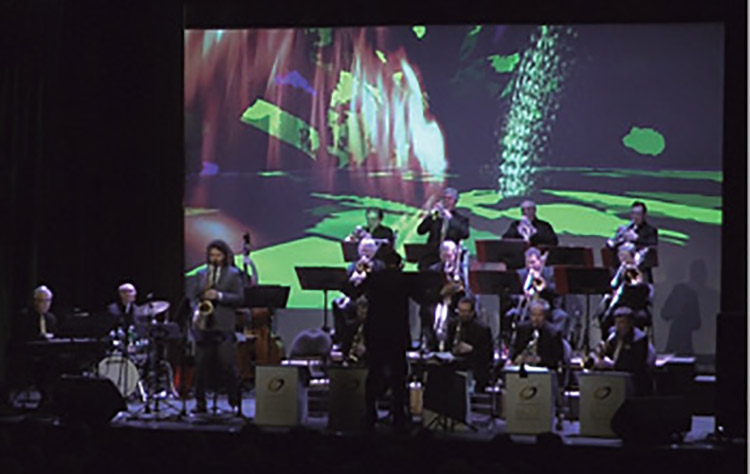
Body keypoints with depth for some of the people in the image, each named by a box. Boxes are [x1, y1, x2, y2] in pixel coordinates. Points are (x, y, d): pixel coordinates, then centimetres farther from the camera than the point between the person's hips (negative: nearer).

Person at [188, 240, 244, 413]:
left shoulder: (233, 274, 6)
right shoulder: (201, 274, 17)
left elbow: (239, 298, -2)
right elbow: (191, 296, 16)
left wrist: (219, 296, -14)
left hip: (223, 327, -3)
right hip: (203, 327, 4)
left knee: (227, 366, -7)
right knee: (201, 365, 2)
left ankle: (235, 402, 1)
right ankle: (200, 404, 8)